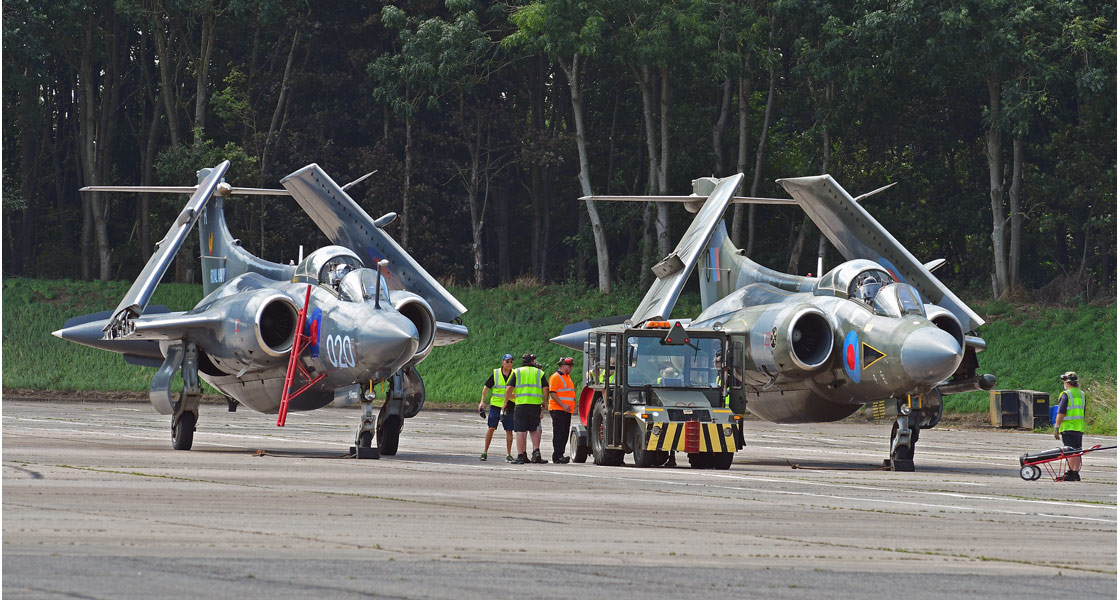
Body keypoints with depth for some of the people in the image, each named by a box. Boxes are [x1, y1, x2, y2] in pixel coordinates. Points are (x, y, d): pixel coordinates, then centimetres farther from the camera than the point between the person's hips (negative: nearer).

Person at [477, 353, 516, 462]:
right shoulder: (495, 373, 1)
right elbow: (486, 387, 5)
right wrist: (482, 401, -2)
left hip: (509, 407, 1)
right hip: (495, 405, -1)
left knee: (509, 430, 1)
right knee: (491, 428, -5)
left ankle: (508, 454, 8)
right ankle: (485, 452, 4)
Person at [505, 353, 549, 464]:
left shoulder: (516, 372, 7)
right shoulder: (540, 373, 9)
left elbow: (509, 388, -2)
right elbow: (545, 389, 3)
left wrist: (506, 401, 8)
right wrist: (544, 402, 16)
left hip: (520, 405, -1)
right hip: (536, 404, 1)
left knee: (520, 431, 1)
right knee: (535, 430, 13)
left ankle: (521, 456, -3)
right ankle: (536, 451, -2)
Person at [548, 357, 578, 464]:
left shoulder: (567, 377, 21)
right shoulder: (555, 377, -7)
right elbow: (552, 393, -15)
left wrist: (572, 405, 18)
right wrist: (563, 405, -20)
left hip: (566, 411, 9)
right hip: (558, 410, -9)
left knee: (564, 434, 8)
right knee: (559, 433, -12)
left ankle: (559, 455, 13)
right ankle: (557, 456, -16)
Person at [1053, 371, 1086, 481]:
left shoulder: (1066, 395, -10)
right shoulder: (1082, 394, 13)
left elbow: (1061, 413, -15)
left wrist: (1056, 427, -12)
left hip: (1068, 427, -7)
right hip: (1079, 427, 7)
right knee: (1077, 451, 10)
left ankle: (1071, 474, -12)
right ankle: (1076, 474, 13)